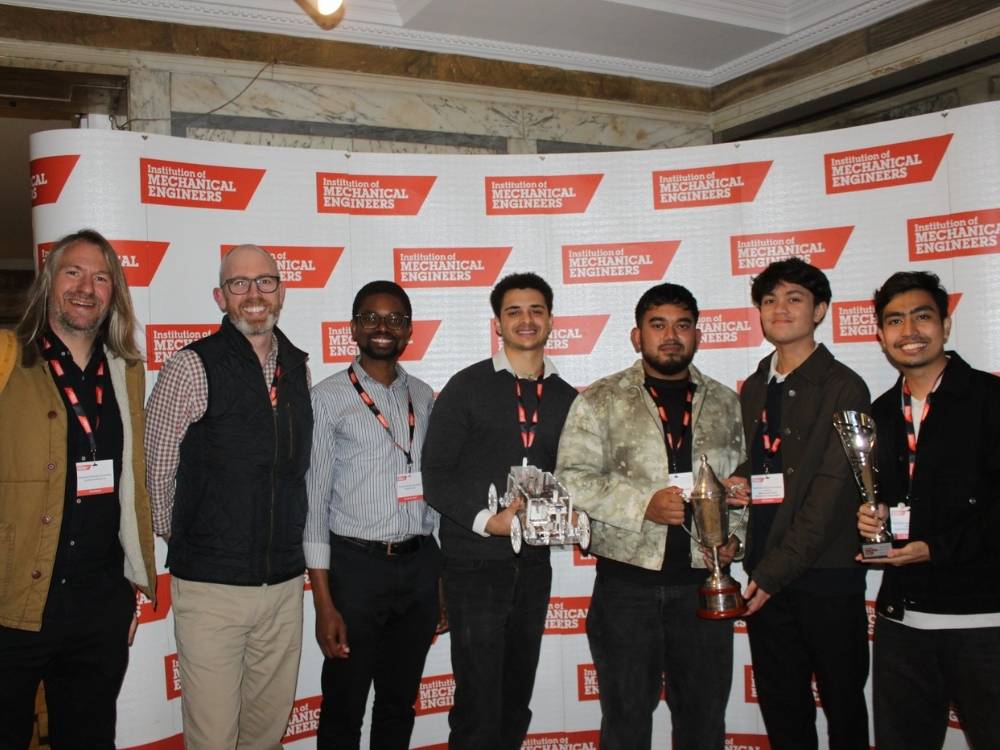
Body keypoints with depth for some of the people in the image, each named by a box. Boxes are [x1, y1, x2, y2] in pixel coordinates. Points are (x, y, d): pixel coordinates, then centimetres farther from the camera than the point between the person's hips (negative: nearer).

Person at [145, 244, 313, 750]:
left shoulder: (297, 367, 8)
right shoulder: (191, 367, -9)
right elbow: (157, 470, -5)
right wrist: (179, 540, 4)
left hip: (285, 580, 5)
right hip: (212, 582, -5)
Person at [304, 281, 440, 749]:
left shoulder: (424, 398, 8)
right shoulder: (328, 398, -5)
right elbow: (314, 499, -7)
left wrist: (445, 580, 9)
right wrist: (323, 602, -11)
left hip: (419, 565, 4)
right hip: (356, 566, -4)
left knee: (400, 703, 17)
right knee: (343, 709, 9)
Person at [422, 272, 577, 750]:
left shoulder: (566, 399, 10)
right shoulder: (467, 387, -3)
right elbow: (435, 476, -7)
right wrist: (486, 521, -19)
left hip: (534, 564, 5)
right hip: (475, 563, -4)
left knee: (517, 705, 15)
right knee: (479, 709, -1)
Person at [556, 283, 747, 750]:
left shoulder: (726, 403, 11)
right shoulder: (600, 401, 1)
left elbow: (745, 484, 16)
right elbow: (573, 480, -7)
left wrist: (736, 536, -1)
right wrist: (644, 503, -16)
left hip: (703, 579, 3)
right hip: (627, 581, -2)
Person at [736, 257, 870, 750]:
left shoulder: (842, 387, -6)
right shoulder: (754, 389, 13)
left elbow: (833, 491, -13)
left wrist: (776, 571, -15)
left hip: (825, 578, -5)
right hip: (765, 576, 5)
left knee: (843, 706, 9)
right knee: (782, 710, 13)